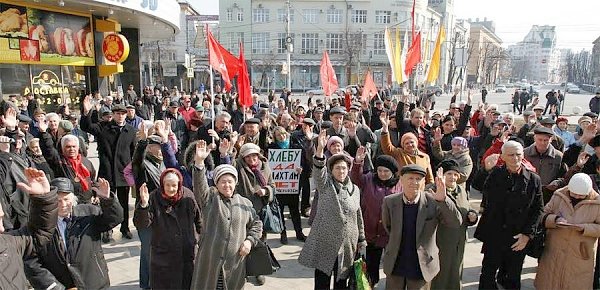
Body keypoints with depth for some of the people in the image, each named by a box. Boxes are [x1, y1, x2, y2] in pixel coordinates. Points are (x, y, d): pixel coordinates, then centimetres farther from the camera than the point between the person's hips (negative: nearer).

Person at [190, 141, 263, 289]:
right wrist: (199, 162, -32)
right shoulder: (210, 197, 2)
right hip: (209, 260, -1)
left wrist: (250, 240, 0)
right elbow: (199, 184, -16)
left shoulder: (245, 203, 9)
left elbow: (256, 224, 17)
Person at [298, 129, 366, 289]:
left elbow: (358, 216, 14)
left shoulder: (355, 189, 8)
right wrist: (320, 149, -41)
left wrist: (361, 240, 15)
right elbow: (318, 170, -24)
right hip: (325, 243, -3)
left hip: (347, 244, 3)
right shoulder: (325, 184, -3)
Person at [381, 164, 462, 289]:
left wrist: (443, 199, -35)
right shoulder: (389, 201, -7)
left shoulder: (433, 202, -13)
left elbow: (456, 222, -23)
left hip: (421, 266, -1)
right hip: (395, 266, 2)